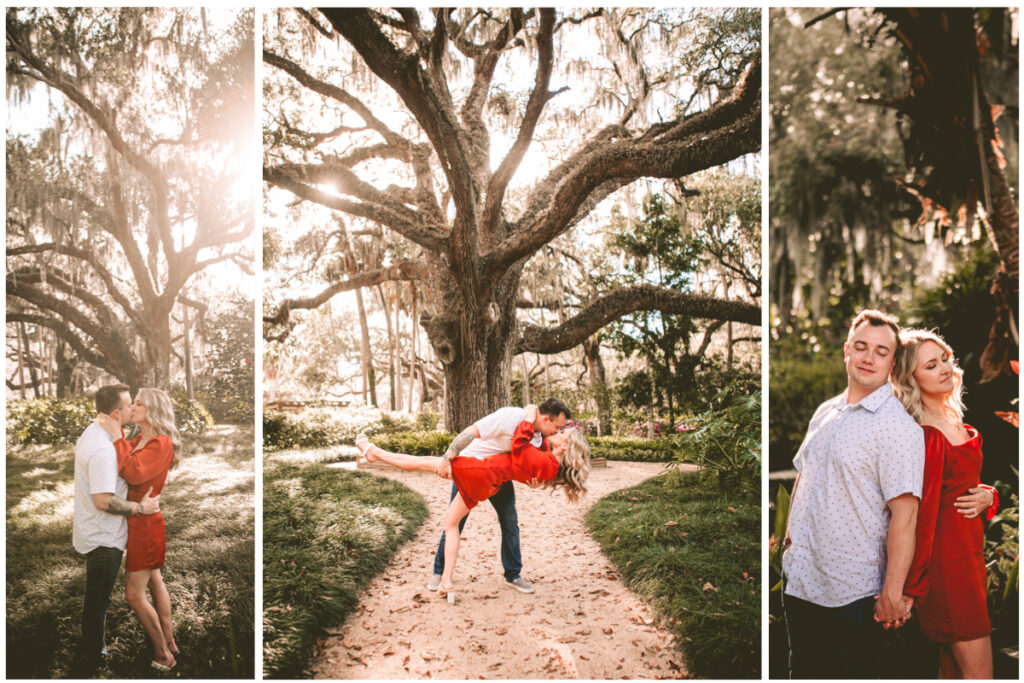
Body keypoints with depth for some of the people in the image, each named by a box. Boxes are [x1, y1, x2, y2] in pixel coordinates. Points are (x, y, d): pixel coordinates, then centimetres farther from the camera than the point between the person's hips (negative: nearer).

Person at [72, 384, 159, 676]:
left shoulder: (92, 432, 4)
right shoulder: (103, 448, -30)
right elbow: (103, 501, -32)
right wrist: (140, 507, -21)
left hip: (94, 533, 10)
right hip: (104, 539, -10)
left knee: (96, 599, 25)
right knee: (97, 602, 4)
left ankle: (94, 649, 41)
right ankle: (88, 666, 16)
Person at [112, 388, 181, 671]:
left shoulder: (162, 443, -19)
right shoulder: (139, 440, 9)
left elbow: (133, 472, -28)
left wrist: (117, 437, -22)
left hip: (145, 522, -9)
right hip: (141, 520, 9)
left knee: (135, 595, -4)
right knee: (154, 581, 19)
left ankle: (163, 655, 9)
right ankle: (169, 641, 33)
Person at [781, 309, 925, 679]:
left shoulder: (898, 426, -15)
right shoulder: (824, 412, 9)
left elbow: (904, 515, -20)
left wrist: (893, 592, -22)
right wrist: (790, 532, 13)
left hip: (853, 593, -7)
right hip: (799, 580, 7)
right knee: (803, 671, 19)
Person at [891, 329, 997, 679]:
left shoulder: (956, 424, 11)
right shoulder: (922, 436, -17)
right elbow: (918, 514, -21)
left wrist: (988, 496, 0)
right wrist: (910, 588, -20)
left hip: (971, 553, 9)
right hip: (945, 556, -9)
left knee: (951, 669, 16)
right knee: (978, 672, -4)